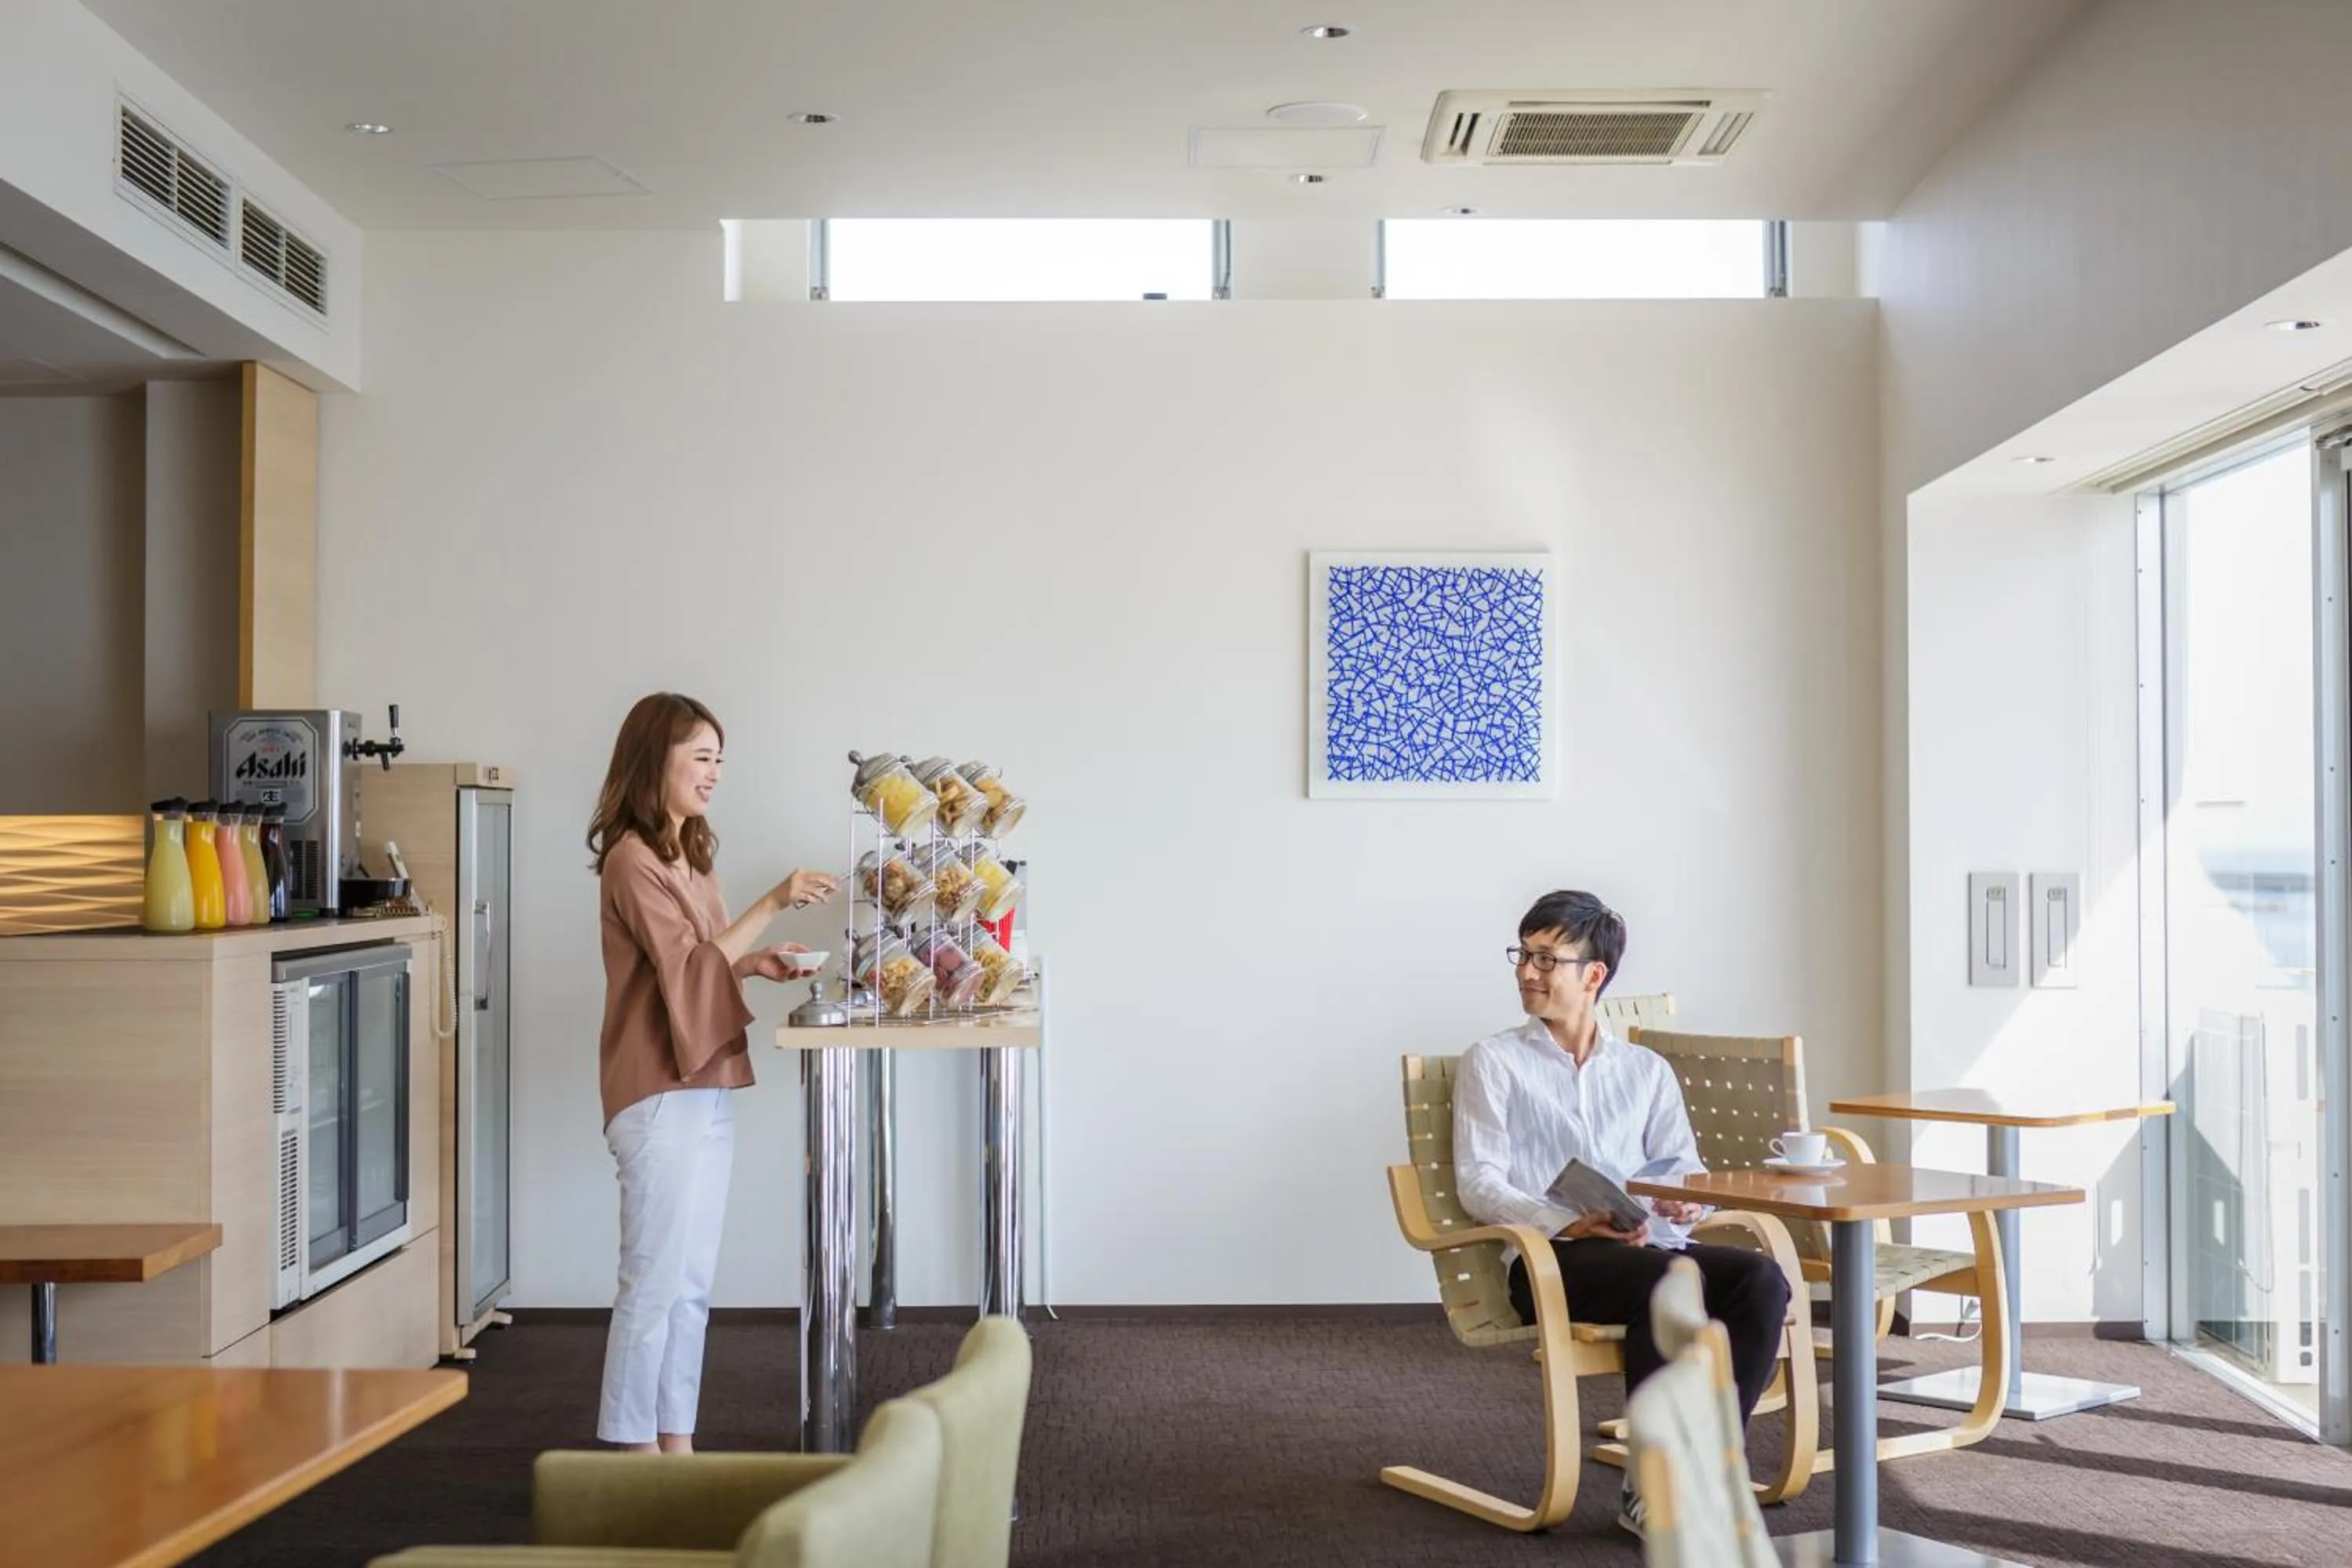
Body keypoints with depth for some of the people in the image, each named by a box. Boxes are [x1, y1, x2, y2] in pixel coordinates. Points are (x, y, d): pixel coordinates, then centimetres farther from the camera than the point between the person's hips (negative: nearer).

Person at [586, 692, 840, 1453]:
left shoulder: (689, 855, 17)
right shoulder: (632, 860, -12)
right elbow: (685, 967, -19)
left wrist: (758, 962, 3)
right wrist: (773, 903, -22)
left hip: (707, 1088, 9)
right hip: (659, 1095, -9)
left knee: (691, 1283, 12)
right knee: (655, 1281, -4)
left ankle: (676, 1442, 19)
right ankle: (634, 1450, 4)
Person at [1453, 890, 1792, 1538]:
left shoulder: (1648, 1071, 21)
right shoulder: (1493, 1061, 9)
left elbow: (1685, 1168, 13)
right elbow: (1479, 1184, -1)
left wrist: (1685, 1202, -13)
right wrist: (1567, 1225, -17)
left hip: (1651, 1246, 4)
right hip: (1547, 1258, -4)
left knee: (1760, 1277, -26)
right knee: (1672, 1278, -34)